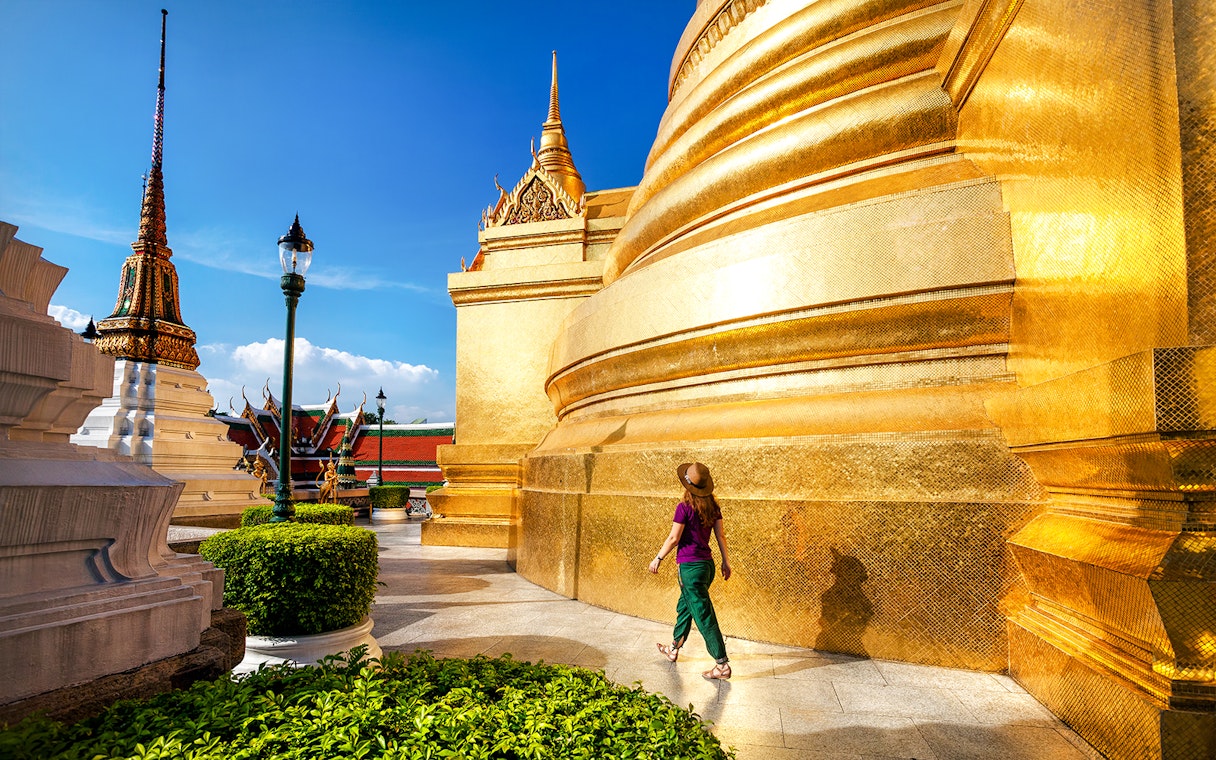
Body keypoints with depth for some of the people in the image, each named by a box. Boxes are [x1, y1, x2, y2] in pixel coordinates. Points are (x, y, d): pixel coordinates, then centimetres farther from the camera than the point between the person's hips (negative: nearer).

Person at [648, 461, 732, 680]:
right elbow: (721, 535, 5)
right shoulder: (713, 506, 2)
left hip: (689, 566, -8)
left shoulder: (684, 508, -17)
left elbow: (673, 538, -13)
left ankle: (723, 665, 2)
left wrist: (658, 558, -1)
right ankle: (674, 648, 40)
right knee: (684, 607, 24)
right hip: (707, 564, 8)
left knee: (704, 617, -2)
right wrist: (726, 561, 14)